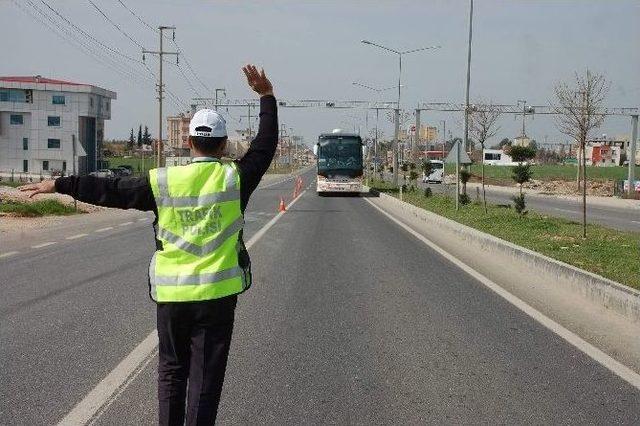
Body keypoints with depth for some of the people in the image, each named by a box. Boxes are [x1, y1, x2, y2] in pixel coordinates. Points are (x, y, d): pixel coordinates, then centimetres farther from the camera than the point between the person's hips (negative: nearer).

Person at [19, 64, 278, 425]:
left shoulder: (164, 182, -3)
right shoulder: (234, 178, -5)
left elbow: (110, 190, 2)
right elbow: (266, 145, 6)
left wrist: (60, 185, 12)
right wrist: (267, 97, 14)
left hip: (171, 294, 2)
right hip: (216, 294, -2)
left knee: (171, 369, 18)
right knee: (206, 377, 3)